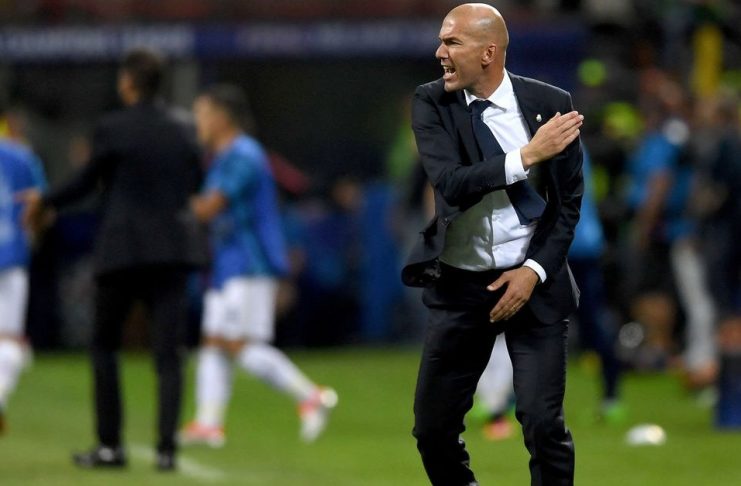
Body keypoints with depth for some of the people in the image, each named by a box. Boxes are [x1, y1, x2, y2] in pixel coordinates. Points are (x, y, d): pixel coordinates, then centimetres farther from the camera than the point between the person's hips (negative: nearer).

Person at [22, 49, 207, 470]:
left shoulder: (112, 129, -9)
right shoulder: (183, 130, 4)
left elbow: (86, 182, -2)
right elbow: (196, 183, 15)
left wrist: (45, 202, 14)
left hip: (123, 248, -3)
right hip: (174, 248, 3)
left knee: (105, 345, 12)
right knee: (169, 351, 1)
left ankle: (110, 445, 9)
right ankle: (167, 447, -10)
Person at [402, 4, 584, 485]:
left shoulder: (550, 102, -6)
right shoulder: (432, 103, -6)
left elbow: (569, 200, -1)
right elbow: (451, 184, -20)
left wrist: (534, 271, -11)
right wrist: (529, 155, -26)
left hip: (533, 281, -2)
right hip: (459, 284, 2)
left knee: (543, 424, -11)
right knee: (433, 427, 4)